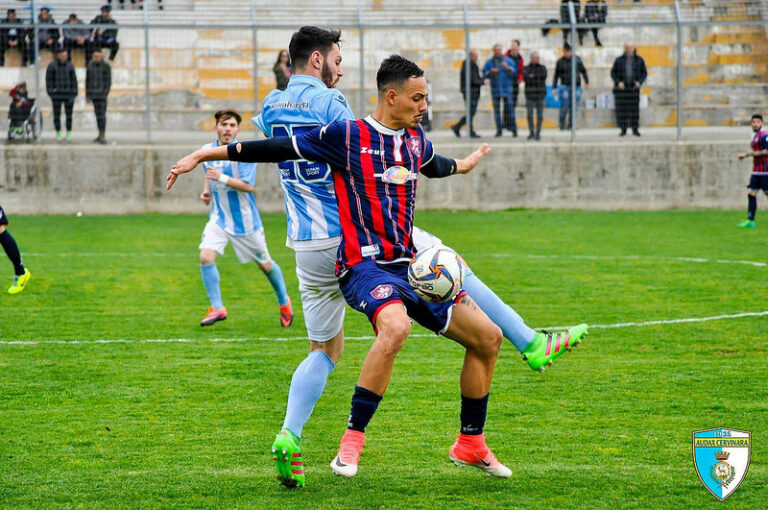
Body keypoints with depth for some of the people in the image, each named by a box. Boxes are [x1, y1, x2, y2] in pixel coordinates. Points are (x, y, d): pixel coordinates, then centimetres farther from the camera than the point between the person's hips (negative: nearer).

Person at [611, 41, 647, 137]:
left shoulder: (639, 60, 4)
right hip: (621, 88, 0)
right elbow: (613, 73, 4)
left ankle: (635, 129, 5)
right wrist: (618, 82, -13)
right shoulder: (619, 60, 3)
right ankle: (623, 129, 5)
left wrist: (639, 82, -11)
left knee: (634, 109, -2)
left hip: (633, 88, 0)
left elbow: (644, 73, 7)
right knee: (621, 109, -2)